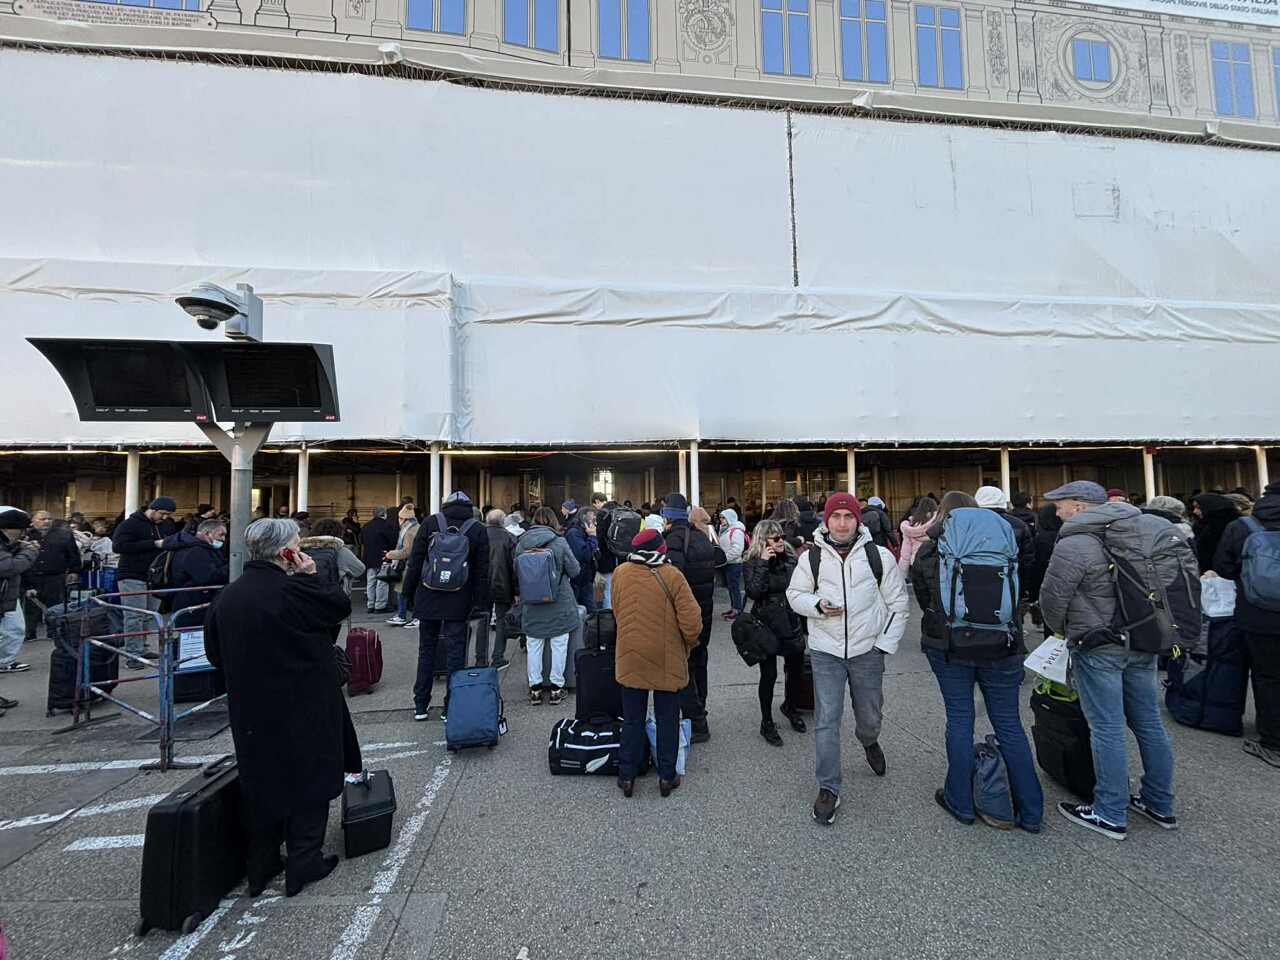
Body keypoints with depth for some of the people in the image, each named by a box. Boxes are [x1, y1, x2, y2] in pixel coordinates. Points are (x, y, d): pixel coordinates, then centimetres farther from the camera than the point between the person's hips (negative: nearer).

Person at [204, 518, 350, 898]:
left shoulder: (225, 598, 0)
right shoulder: (294, 590, -22)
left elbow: (215, 653, 9)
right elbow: (341, 606, -10)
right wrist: (310, 575, -6)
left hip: (251, 711, 6)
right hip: (303, 709, -6)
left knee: (261, 783, 19)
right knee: (307, 781, 10)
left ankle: (260, 867, 32)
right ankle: (303, 864, 19)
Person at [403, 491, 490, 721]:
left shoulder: (430, 522, 0)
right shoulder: (478, 529, -1)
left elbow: (415, 561, 1)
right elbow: (482, 570, -1)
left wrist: (409, 592, 9)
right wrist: (481, 600, 3)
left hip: (428, 597, 1)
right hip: (458, 601, -1)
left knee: (426, 649, 12)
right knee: (455, 651, 4)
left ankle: (420, 705, 20)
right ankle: (451, 707, 9)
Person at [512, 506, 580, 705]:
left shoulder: (521, 543, -2)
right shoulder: (559, 542, -12)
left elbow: (516, 571, 10)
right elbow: (575, 570, -6)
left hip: (532, 605, 3)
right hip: (559, 603, -3)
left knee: (533, 646, 12)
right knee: (559, 645, 8)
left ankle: (535, 688, 20)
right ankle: (556, 687, 16)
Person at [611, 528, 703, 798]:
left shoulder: (620, 573, -6)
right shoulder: (671, 575, -16)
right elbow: (691, 620, -17)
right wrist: (688, 642, 3)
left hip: (631, 658, 3)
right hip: (667, 659, -2)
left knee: (632, 719, 15)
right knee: (667, 719, 14)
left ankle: (627, 775, 23)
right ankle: (667, 776, 24)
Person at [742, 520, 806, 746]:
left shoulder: (791, 559, 3)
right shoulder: (752, 563, -9)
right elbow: (754, 592, -24)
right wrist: (763, 563, -25)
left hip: (791, 623, 5)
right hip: (767, 626, -4)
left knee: (796, 669, 15)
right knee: (769, 675, 4)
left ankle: (789, 706, 43)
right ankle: (767, 723, 22)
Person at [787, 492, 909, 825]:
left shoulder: (879, 555, -5)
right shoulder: (812, 557, -4)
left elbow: (897, 602, 3)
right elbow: (794, 594, 5)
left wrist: (886, 643, -2)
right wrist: (818, 605, -16)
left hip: (868, 650, 1)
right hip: (825, 651, -1)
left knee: (870, 716, 18)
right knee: (827, 721, -2)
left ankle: (869, 742, 54)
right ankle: (828, 789, 13)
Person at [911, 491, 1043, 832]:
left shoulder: (928, 552, -4)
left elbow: (924, 601, 4)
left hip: (949, 647, -1)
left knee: (959, 721, 9)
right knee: (1009, 724, 11)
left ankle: (961, 803, 20)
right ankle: (1030, 812, 21)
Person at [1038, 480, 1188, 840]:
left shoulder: (1074, 545, -19)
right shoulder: (1148, 526, 5)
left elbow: (1052, 598, -14)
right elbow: (1187, 564, 15)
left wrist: (1063, 629, 6)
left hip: (1098, 649, -8)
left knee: (1107, 729, 2)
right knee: (1149, 723, 18)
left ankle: (1110, 815, 13)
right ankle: (1160, 804, 32)